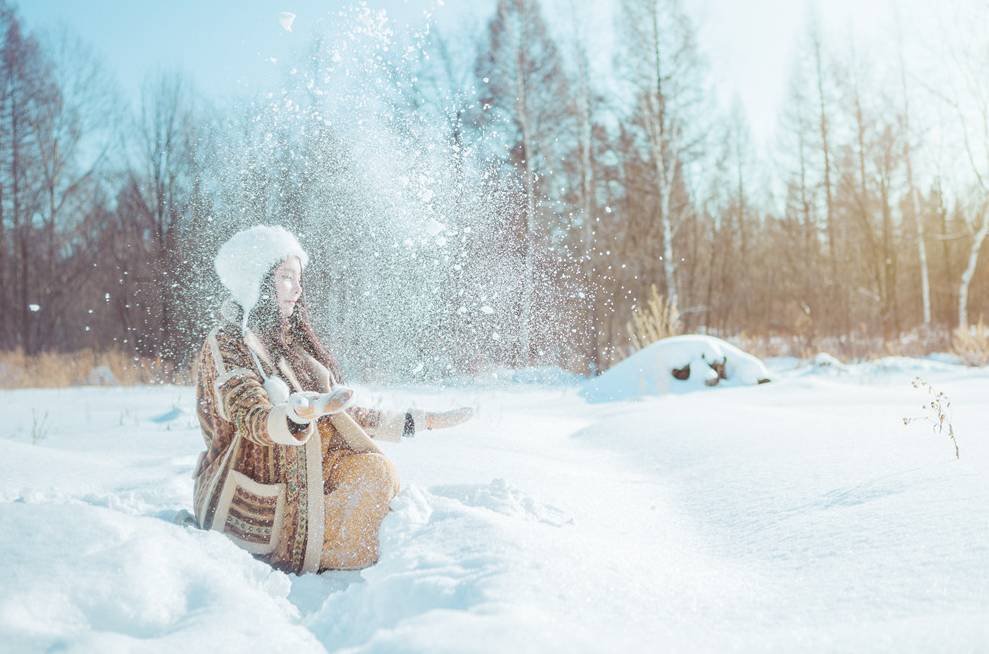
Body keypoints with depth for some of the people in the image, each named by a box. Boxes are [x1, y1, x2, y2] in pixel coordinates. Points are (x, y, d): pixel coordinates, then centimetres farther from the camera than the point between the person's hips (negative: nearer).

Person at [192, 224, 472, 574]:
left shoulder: (294, 342, 14)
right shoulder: (226, 342, -10)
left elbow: (345, 415, 14)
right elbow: (255, 421, -26)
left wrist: (423, 421, 10)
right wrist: (306, 412, -50)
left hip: (304, 485, 7)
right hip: (259, 503, -6)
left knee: (377, 469, -17)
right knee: (376, 477, -21)